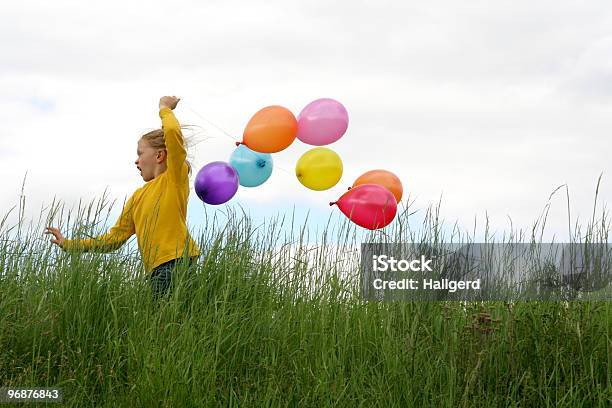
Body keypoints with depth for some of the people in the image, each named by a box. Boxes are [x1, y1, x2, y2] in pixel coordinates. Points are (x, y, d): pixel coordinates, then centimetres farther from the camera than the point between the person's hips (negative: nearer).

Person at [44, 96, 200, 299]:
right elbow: (115, 238, 23)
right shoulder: (138, 196, 26)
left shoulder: (174, 179, 3)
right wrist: (68, 245, 19)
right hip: (157, 272, 7)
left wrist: (165, 108, 6)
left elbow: (173, 131, -14)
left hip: (176, 261, -7)